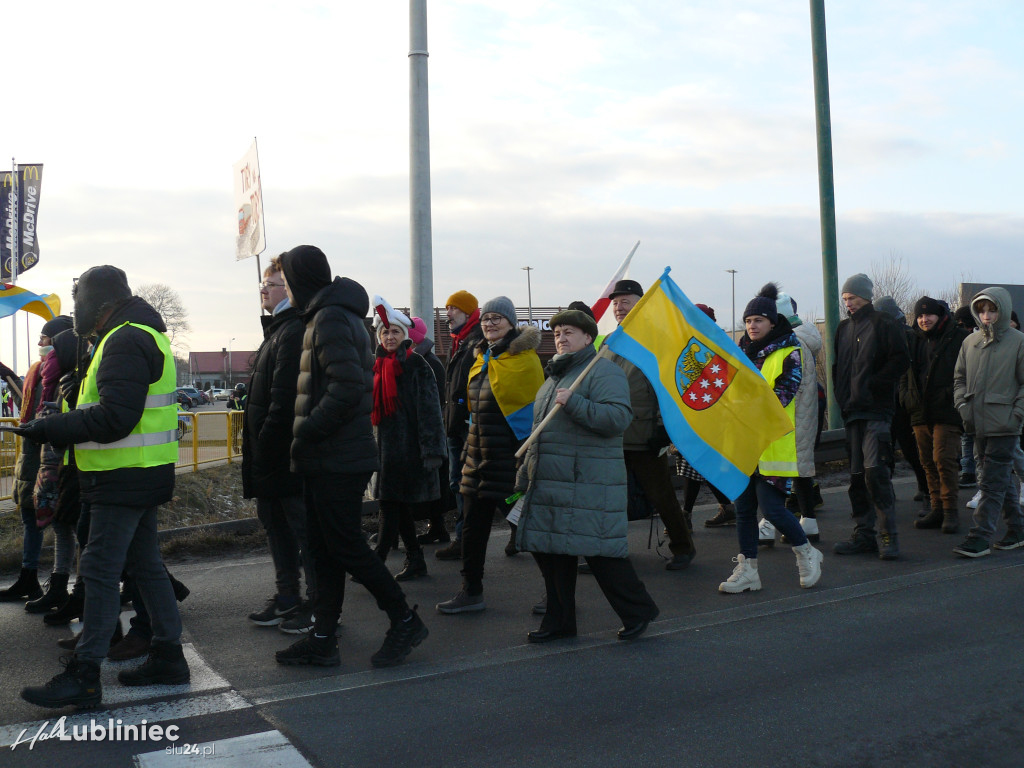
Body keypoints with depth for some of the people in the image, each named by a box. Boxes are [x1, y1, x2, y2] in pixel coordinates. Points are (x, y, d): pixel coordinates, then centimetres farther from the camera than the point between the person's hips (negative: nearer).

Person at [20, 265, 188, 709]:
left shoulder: (125, 342, -16)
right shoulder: (141, 336, 18)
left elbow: (115, 418, -25)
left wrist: (51, 429, -19)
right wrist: (57, 429, 13)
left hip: (123, 480, -11)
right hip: (140, 476, 11)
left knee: (100, 571, -6)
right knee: (145, 566, 15)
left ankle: (83, 676, 0)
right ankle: (168, 657, 22)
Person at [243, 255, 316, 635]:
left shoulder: (295, 332, -16)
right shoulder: (278, 330, 18)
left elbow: (285, 398, -24)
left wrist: (265, 445, -21)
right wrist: (256, 450, 17)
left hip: (287, 456, -11)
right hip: (271, 459, 11)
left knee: (304, 530, -1)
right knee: (275, 524, 17)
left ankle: (318, 606, 9)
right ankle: (287, 599, 29)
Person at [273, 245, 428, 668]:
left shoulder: (331, 319, -14)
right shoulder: (334, 316, 17)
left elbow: (347, 386, -27)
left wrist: (306, 432, -19)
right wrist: (309, 432, 15)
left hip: (337, 460, -10)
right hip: (327, 458, 10)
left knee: (345, 546, -2)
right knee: (325, 549, 12)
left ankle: (404, 621, 10)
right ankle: (323, 639, 20)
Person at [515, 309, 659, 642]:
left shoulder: (604, 371, -7)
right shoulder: (554, 375, 21)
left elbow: (618, 417, -23)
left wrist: (574, 403, -27)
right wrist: (524, 477, 25)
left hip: (589, 486, -9)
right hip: (548, 483, 9)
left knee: (600, 552, -5)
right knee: (549, 550, 10)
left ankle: (637, 610, 15)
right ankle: (559, 621, 23)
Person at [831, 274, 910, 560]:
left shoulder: (883, 324, -4)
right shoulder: (844, 328, 16)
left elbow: (901, 360, -11)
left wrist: (874, 384, -15)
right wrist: (842, 393, 11)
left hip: (877, 410, -7)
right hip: (852, 411, 7)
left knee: (875, 470, -15)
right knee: (857, 474, 9)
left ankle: (889, 535, -7)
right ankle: (863, 534, 16)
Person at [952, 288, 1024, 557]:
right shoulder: (971, 342, 10)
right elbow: (959, 378, 17)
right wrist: (963, 406, 3)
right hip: (978, 424, 5)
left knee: (992, 483, -6)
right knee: (1001, 480, 15)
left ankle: (980, 538, -5)